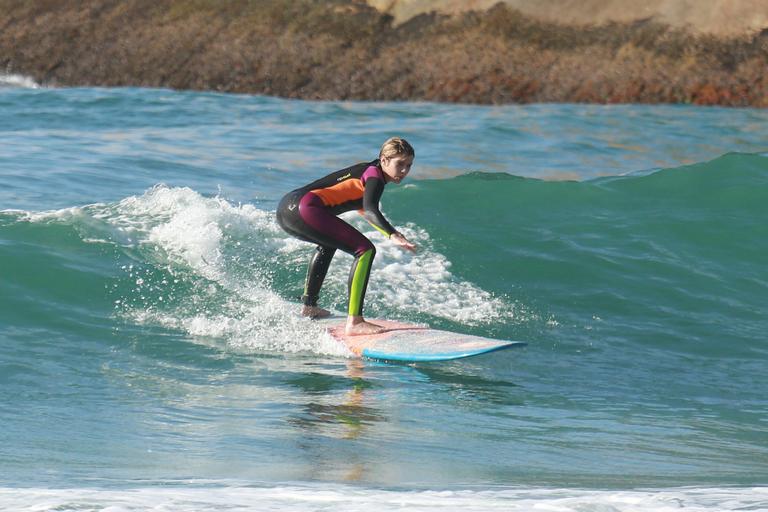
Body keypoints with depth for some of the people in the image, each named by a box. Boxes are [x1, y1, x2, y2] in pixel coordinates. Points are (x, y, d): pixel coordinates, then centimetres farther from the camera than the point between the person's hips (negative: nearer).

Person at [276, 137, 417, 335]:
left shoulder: (364, 171, 27)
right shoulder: (375, 175, -1)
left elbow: (362, 207, 48)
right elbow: (369, 209, -21)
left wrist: (391, 233, 61)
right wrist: (393, 235, -35)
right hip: (305, 209, -11)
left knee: (329, 243, 40)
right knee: (365, 250, -16)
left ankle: (309, 306, 46)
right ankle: (354, 322, -24)